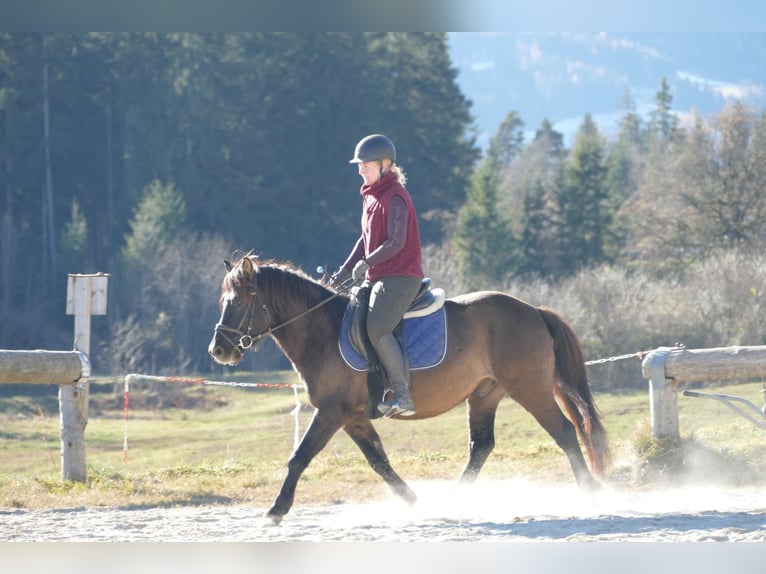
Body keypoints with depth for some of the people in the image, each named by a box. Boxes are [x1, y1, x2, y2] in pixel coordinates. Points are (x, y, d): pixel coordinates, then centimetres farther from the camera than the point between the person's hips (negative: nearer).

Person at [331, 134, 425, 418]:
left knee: (376, 328, -26)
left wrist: (365, 263, -19)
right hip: (378, 277, 10)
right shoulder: (371, 196, 17)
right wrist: (345, 271, 13)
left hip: (400, 277, -10)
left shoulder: (394, 197, -12)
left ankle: (402, 396, -26)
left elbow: (396, 242, -20)